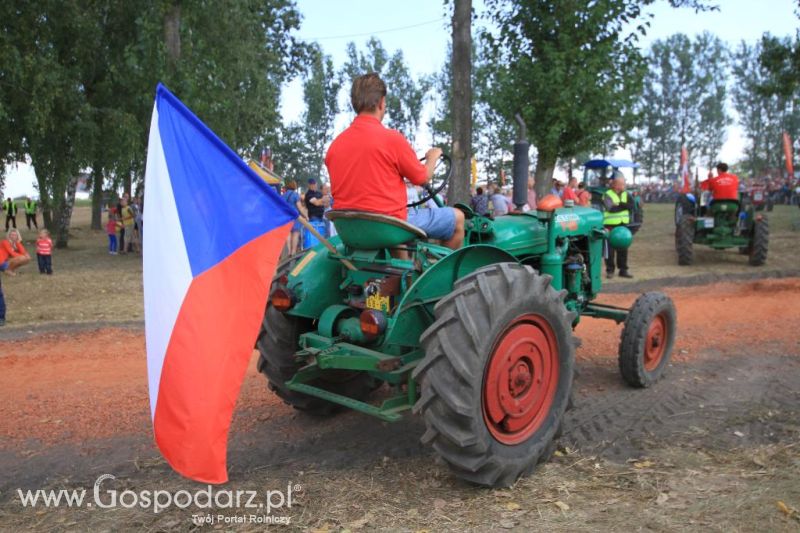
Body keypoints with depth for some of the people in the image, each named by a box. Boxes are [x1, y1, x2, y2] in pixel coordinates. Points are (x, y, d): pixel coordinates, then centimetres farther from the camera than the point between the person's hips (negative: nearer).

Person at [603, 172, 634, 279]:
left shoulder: (626, 195, 11)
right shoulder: (607, 195, -6)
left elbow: (632, 206, -4)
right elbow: (610, 208, -21)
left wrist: (621, 204, -20)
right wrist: (624, 206, -11)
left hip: (623, 225, 5)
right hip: (610, 225, -5)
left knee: (623, 248, 7)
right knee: (610, 248, -1)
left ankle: (623, 270, 14)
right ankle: (610, 270, 7)